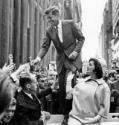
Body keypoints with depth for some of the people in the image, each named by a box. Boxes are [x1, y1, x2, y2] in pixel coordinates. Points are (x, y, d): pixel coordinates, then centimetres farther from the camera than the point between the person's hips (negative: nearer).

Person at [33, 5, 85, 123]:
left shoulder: (70, 24, -6)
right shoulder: (49, 31, 2)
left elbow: (81, 38, 0)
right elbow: (45, 46, 0)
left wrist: (76, 51, -13)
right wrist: (39, 57, -18)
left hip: (73, 59, -3)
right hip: (61, 61, 3)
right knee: (62, 87, 1)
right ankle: (62, 112, 10)